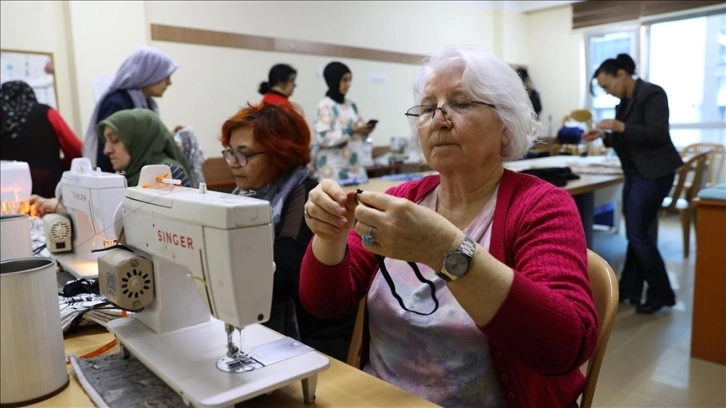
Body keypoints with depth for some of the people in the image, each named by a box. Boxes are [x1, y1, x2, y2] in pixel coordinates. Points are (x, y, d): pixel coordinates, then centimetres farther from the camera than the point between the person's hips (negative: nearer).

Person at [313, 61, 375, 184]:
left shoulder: (351, 105, 13)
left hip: (355, 166, 7)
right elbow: (322, 138, -17)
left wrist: (365, 131, -4)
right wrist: (350, 131, -22)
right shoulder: (325, 106, -8)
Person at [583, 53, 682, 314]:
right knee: (634, 233, 11)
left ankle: (662, 293, 7)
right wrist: (604, 136, 2)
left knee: (637, 234, -7)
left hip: (654, 173, -8)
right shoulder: (625, 101, 12)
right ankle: (630, 289, 20)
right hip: (635, 173, 8)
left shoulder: (652, 94, -12)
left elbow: (658, 134, -21)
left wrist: (620, 127, -25)